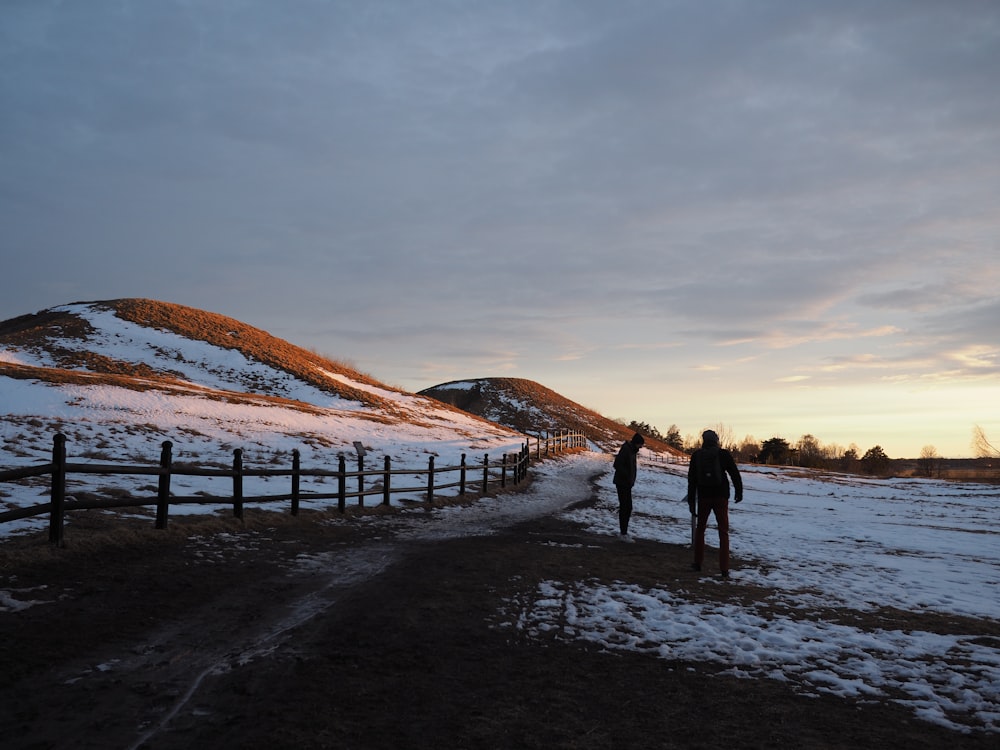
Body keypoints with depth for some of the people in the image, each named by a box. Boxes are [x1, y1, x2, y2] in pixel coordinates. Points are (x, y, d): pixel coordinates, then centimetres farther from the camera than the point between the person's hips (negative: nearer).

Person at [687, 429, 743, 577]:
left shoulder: (696, 455, 1)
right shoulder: (724, 454, -4)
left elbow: (691, 479, 2)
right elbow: (735, 474, -3)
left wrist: (691, 501, 6)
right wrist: (739, 492, 11)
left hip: (703, 497, 2)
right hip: (721, 497, -2)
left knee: (700, 528, 18)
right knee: (723, 532, 3)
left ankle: (698, 563, 20)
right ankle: (724, 569, -2)